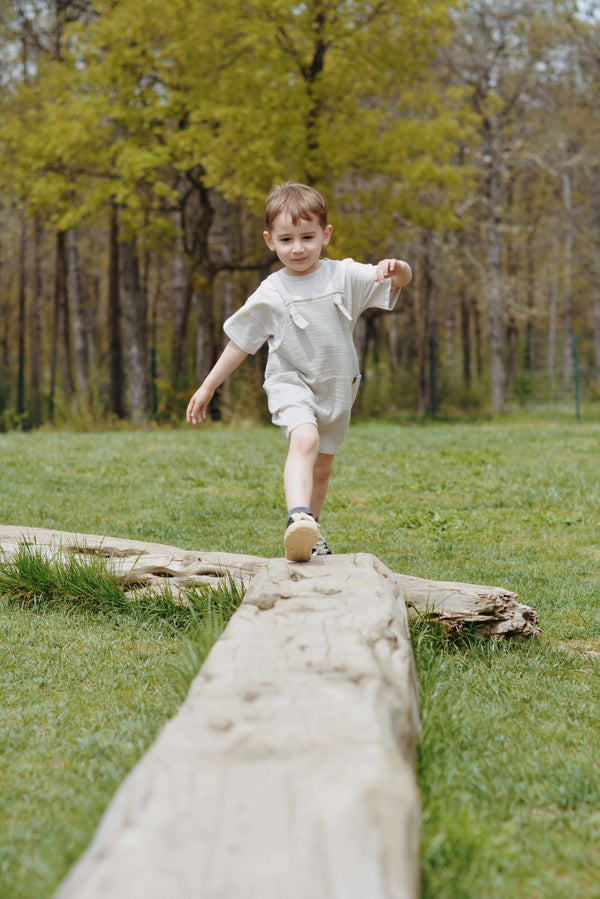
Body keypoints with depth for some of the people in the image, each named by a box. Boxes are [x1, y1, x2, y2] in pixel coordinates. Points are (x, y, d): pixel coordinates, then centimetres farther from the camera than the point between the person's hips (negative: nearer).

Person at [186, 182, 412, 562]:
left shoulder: (344, 276, -5)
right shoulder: (270, 295, -8)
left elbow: (401, 279, -9)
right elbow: (240, 343, 1)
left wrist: (396, 268, -34)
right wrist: (207, 388, 2)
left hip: (337, 388, 3)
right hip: (291, 383, -3)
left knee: (322, 467, 17)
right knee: (305, 439, -32)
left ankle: (312, 532, 38)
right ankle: (298, 518, -48)